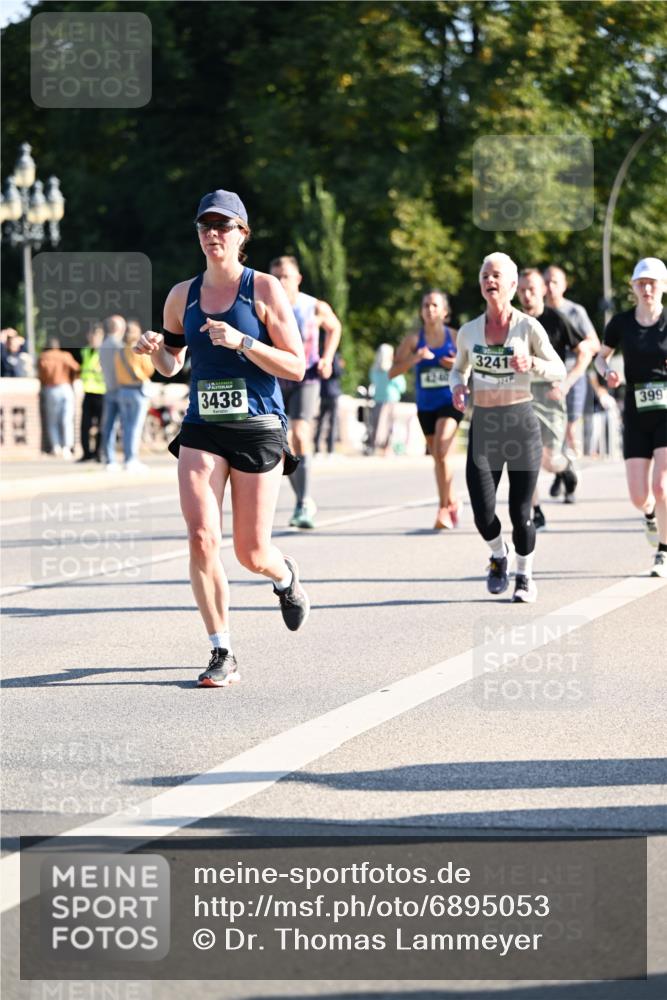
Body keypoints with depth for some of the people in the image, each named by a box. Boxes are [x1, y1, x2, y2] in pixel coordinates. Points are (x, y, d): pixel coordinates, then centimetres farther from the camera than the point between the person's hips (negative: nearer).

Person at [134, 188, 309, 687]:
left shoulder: (264, 289, -4)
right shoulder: (182, 295, 7)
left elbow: (296, 367, -7)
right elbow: (171, 365, 20)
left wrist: (243, 342, -20)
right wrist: (155, 350, -3)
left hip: (258, 428, -3)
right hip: (202, 429, 3)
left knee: (252, 553, 2)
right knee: (202, 539, -15)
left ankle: (286, 576, 41)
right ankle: (223, 654, -5)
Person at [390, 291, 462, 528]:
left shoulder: (456, 337, -2)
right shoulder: (414, 340, 0)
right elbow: (393, 371, -6)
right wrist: (414, 359, -21)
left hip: (450, 402, -3)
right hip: (426, 405, 3)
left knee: (441, 451, -21)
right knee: (438, 457, 14)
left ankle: (444, 509, -15)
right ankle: (452, 502, 36)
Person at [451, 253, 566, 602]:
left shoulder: (528, 327, -4)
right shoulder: (468, 331, 4)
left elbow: (559, 371, -2)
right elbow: (459, 369, 20)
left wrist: (531, 363, -21)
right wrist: (457, 387, -3)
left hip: (521, 423, -2)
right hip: (483, 426, 2)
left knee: (520, 512, -1)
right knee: (483, 514, -8)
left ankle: (524, 575, 23)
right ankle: (498, 556, 26)